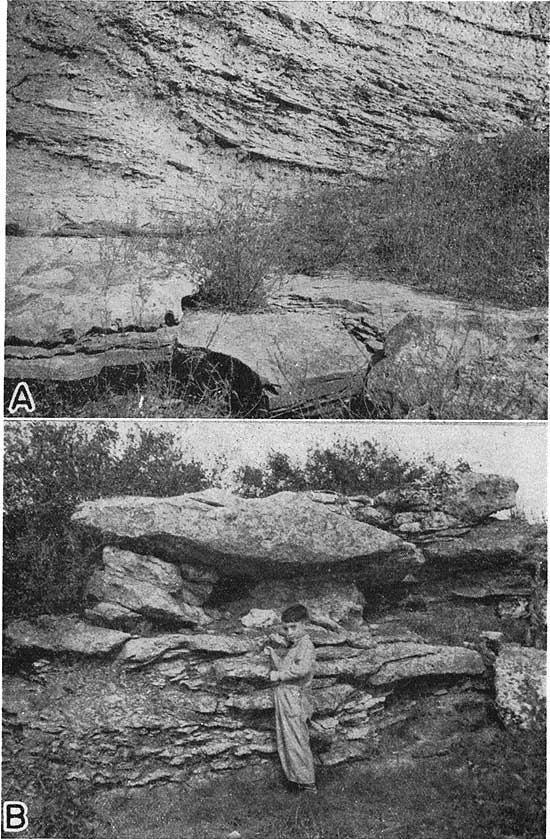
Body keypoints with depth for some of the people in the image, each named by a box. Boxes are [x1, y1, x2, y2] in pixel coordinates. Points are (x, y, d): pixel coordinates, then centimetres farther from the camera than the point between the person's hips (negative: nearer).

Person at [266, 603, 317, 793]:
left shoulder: (305, 644, -13)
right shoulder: (294, 646, 18)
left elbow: (303, 668, -29)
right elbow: (284, 668, 24)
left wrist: (279, 675, -19)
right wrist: (273, 654, 12)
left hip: (294, 699, -10)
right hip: (284, 699, 10)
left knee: (296, 741, -4)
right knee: (285, 741, 14)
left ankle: (307, 783, 4)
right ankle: (296, 778, 24)